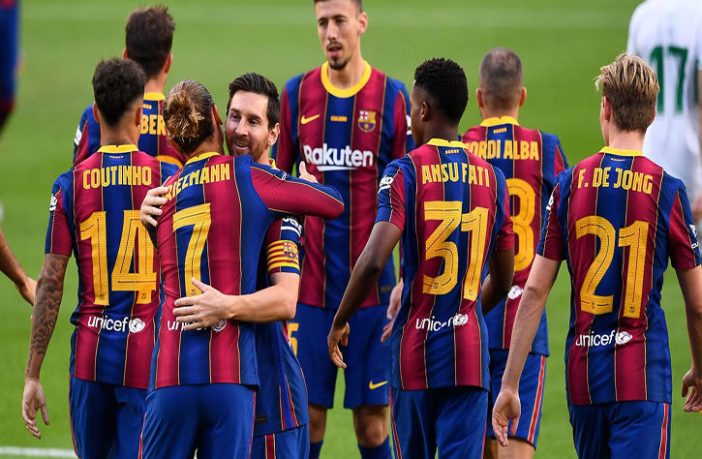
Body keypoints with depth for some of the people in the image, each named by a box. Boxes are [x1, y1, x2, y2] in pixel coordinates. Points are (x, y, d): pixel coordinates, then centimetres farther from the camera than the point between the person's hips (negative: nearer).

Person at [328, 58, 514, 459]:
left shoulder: (405, 173, -7)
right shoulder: (492, 178, 6)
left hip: (415, 350, -2)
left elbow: (373, 262, -17)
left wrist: (340, 322, -3)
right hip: (470, 352, 2)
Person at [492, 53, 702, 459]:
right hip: (643, 379, -4)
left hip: (584, 376, 4)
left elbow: (535, 292, 0)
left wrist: (509, 385, 4)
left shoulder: (569, 185, 1)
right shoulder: (669, 191, -6)